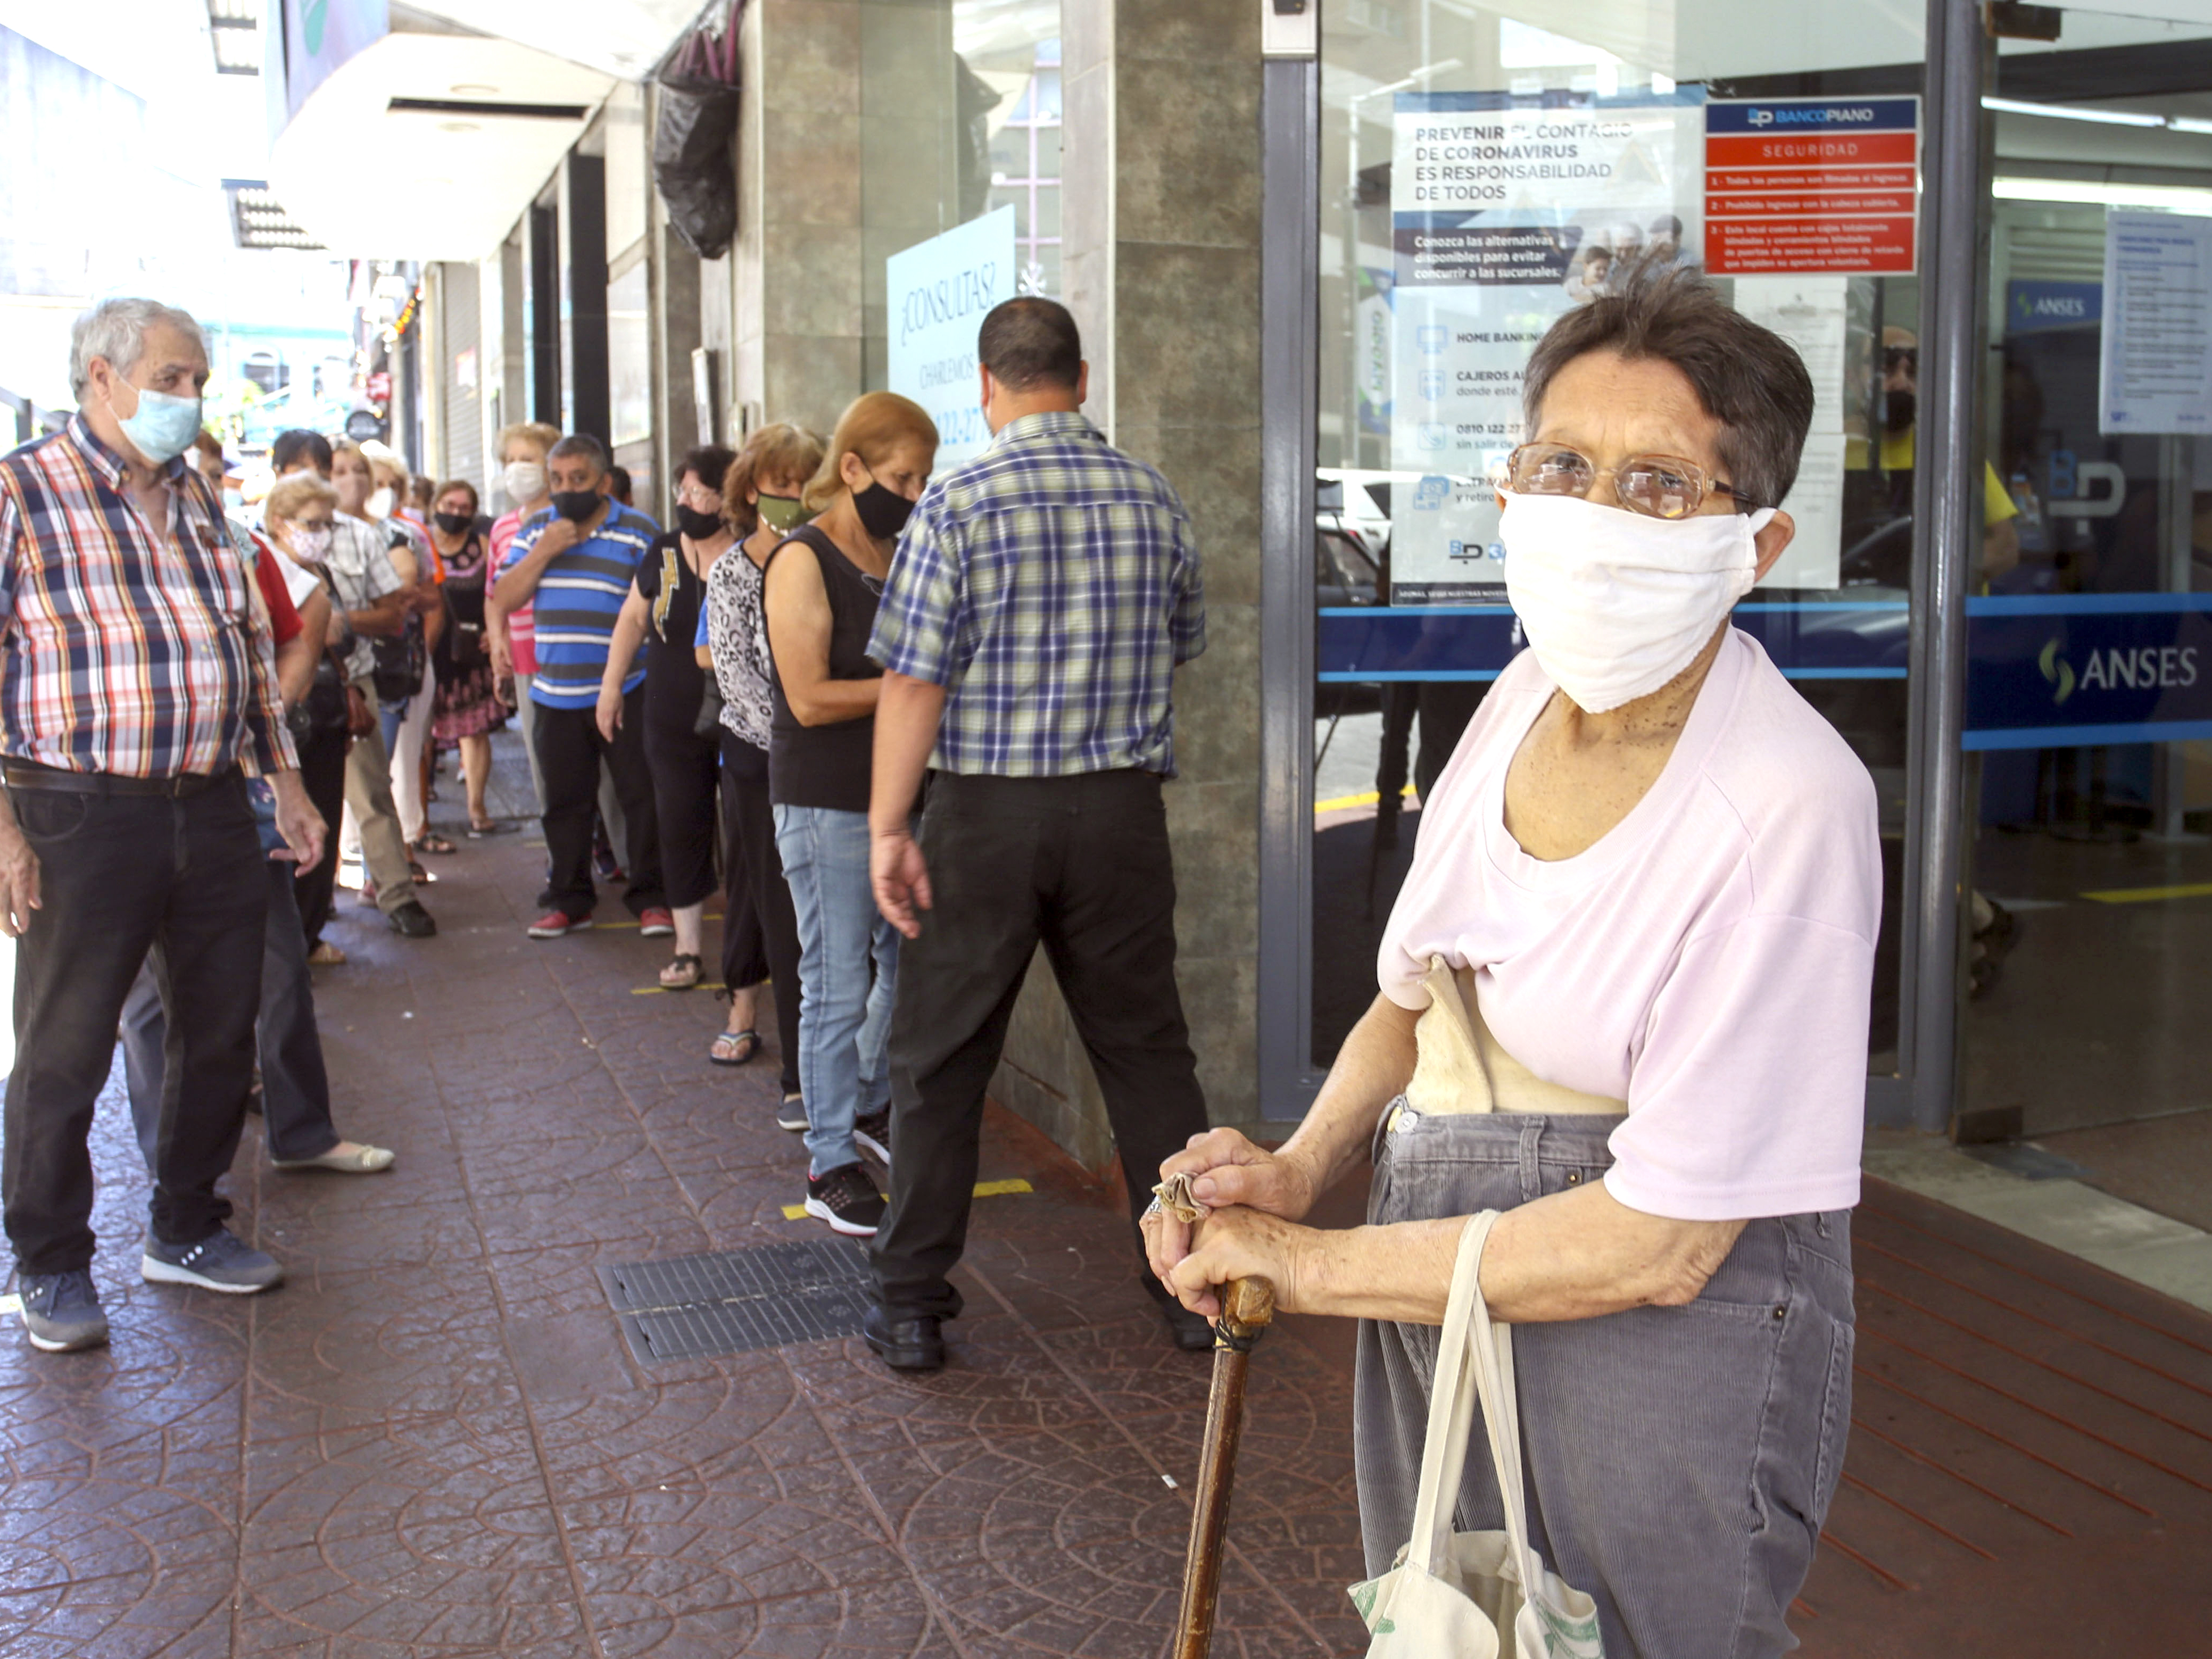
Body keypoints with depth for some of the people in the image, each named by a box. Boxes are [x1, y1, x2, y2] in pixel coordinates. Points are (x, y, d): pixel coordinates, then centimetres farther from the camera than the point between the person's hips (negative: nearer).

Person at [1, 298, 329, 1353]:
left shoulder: (201, 502, 15)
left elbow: (252, 645, 21)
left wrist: (283, 781, 17)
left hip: (212, 810, 6)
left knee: (222, 1031, 12)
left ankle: (187, 1229, 30)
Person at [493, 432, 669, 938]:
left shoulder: (640, 532, -1)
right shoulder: (535, 532, 11)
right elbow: (504, 599, 4)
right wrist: (544, 551, -9)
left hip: (626, 693, -4)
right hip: (555, 696, 4)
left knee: (642, 796, -1)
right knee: (564, 802, 10)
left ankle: (650, 897, 9)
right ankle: (569, 899, 21)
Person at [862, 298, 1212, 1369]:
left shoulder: (959, 500, -8)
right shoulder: (1152, 497, 4)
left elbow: (915, 680, -11)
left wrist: (888, 828, -6)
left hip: (985, 812, -3)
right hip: (1122, 808, 3)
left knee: (939, 1063, 8)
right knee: (1145, 1047, 13)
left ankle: (911, 1307, 16)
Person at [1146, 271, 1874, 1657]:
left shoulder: (1787, 803, -24)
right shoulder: (1532, 688, -2)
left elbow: (1659, 1243, -24)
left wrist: (1305, 1263, -17)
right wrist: (1303, 1167, -7)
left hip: (1663, 1332, -7)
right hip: (1443, 1297, 7)